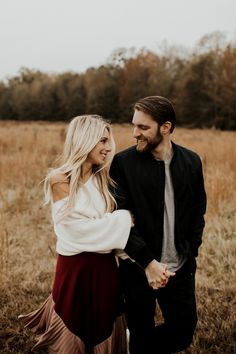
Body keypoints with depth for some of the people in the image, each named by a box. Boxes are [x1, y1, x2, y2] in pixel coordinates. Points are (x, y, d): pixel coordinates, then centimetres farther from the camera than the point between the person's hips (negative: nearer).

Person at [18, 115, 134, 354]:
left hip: (105, 267, 5)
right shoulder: (60, 181, -13)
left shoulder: (102, 179, 6)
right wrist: (123, 219, -16)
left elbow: (111, 222, 6)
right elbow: (80, 228, -18)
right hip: (75, 269, -5)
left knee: (105, 334, 18)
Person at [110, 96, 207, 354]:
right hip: (138, 269, -3)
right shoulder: (123, 162, -10)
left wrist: (189, 256, -1)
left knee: (183, 333, 13)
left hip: (179, 269, 3)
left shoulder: (191, 162, 0)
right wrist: (148, 262, -19)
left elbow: (197, 212, 8)